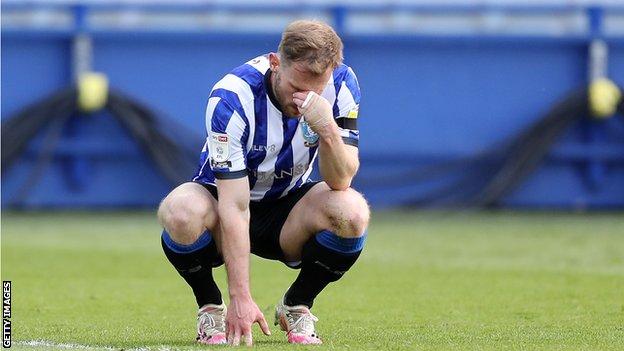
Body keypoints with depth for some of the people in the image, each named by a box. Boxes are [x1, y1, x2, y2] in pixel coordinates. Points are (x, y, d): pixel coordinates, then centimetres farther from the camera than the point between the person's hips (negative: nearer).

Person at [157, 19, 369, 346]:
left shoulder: (341, 83, -19)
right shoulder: (231, 97, -30)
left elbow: (341, 181, -21)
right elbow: (234, 208, -32)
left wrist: (328, 131, -42)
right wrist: (241, 298, -36)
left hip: (288, 207, 3)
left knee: (352, 212, -30)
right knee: (181, 212, -37)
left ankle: (296, 306, -3)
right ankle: (210, 308, -7)